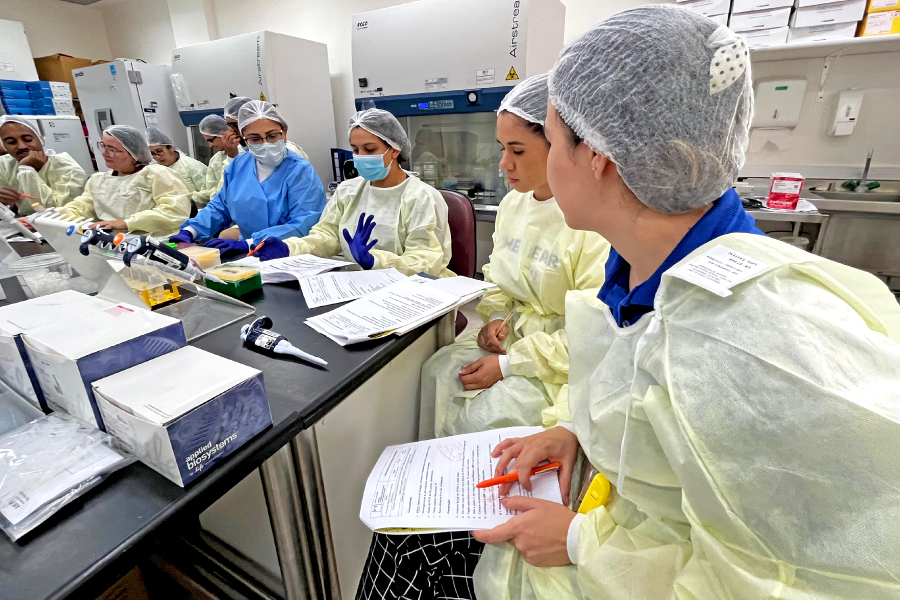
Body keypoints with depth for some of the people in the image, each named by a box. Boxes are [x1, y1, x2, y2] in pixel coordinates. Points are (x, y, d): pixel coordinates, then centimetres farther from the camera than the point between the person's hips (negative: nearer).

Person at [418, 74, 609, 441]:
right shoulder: (512, 203, 5)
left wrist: (509, 365, -19)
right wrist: (496, 317, -3)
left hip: (561, 361, -6)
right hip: (510, 333, 6)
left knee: (486, 416, -22)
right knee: (439, 370, -14)